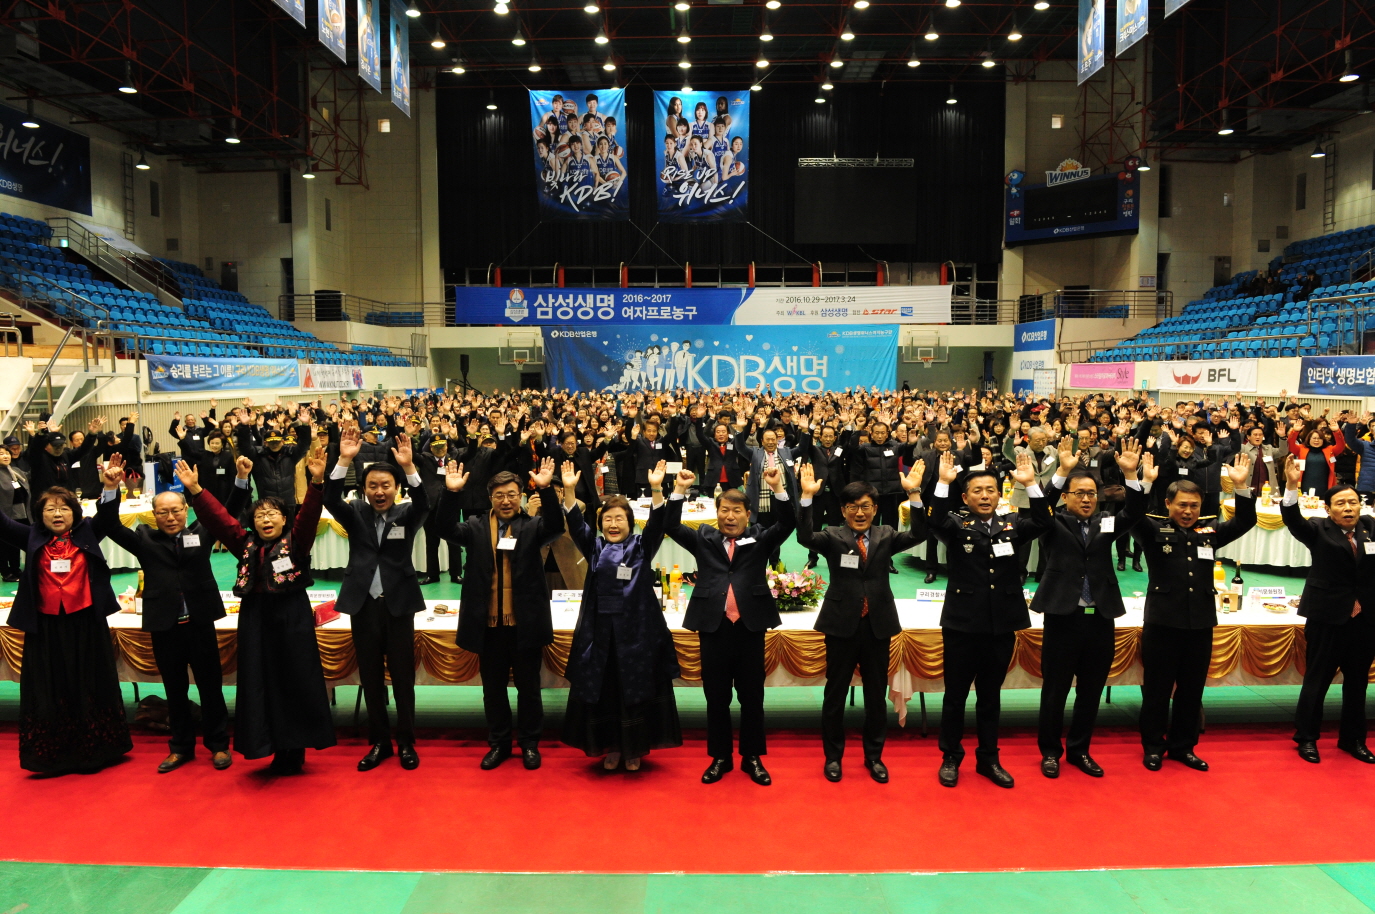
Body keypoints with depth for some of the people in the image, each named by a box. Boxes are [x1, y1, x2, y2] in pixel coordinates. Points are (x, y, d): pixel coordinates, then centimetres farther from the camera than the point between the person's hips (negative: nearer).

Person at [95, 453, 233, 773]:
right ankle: (181, 747, 27)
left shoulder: (201, 533, 3)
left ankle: (218, 744, 20)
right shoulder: (144, 539, 4)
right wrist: (110, 488, -20)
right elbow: (109, 525, -5)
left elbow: (230, 513, -2)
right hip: (164, 626, 1)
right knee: (175, 690, 13)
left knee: (211, 686, 8)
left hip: (200, 623, -1)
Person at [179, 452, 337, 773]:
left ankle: (294, 751, 13)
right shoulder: (246, 544, 10)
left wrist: (316, 482, -32)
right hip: (255, 620, 4)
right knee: (261, 684, 6)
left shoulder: (296, 540, -1)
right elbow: (217, 518, 4)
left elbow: (309, 515, -16)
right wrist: (195, 490, -7)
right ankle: (278, 749, 17)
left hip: (292, 618, -4)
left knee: (297, 683, 1)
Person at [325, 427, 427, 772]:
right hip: (363, 605, 2)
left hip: (398, 604, -1)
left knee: (403, 677, 5)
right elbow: (330, 500, -14)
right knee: (371, 678, 10)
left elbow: (423, 504, -20)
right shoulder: (355, 513, 3)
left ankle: (406, 743, 17)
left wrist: (409, 466, -35)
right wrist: (344, 460, -28)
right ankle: (379, 742, 23)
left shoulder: (406, 515, 0)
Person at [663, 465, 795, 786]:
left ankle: (753, 757, 23)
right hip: (713, 627, 1)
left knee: (752, 696, 9)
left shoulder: (760, 539, 7)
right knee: (716, 696, 10)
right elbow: (671, 527, 0)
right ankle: (720, 757, 24)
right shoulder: (703, 539, 9)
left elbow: (786, 525, -6)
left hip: (750, 626, 0)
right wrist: (679, 492, -12)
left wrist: (778, 489, -19)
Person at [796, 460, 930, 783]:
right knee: (835, 692, 8)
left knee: (877, 694, 12)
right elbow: (804, 537, -21)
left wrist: (914, 494, -24)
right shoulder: (832, 537, -3)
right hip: (842, 624, -2)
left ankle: (874, 756, 28)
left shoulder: (886, 536, 4)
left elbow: (918, 535, -12)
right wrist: (807, 497, -32)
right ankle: (833, 755, 24)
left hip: (878, 624, 2)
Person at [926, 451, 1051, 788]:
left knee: (991, 696, 15)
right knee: (955, 696, 8)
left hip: (1002, 625, 3)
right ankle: (950, 758, 23)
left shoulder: (1012, 524, 7)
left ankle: (988, 759, 28)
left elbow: (1042, 522, -11)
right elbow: (934, 522, -23)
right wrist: (943, 483, -32)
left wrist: (1031, 485, -22)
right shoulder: (956, 525, -2)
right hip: (962, 624, -3)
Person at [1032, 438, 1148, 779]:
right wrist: (1063, 471, -31)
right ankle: (1050, 751, 21)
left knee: (1091, 692, 13)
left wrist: (1130, 475, -22)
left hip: (1101, 620, 4)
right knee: (1054, 691, 6)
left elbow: (1134, 513, -7)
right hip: (1063, 619, -3)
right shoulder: (1054, 525, -1)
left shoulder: (1106, 523, 8)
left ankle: (1079, 750, 28)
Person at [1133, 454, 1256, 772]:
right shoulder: (1154, 530, -2)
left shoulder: (1209, 533, 10)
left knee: (1192, 689, 12)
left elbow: (1245, 522, 3)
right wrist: (1144, 483, -33)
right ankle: (1153, 747, 17)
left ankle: (1183, 746, 25)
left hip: (1201, 622, 4)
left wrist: (1241, 486, -11)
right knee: (1157, 689, 5)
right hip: (1163, 622, -4)